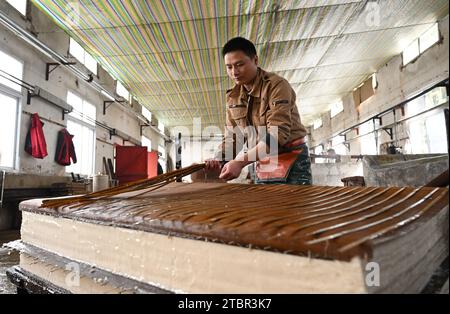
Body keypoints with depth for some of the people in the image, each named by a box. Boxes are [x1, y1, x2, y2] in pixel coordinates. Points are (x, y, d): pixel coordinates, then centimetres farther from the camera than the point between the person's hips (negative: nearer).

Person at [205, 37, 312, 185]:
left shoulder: (277, 85, -15)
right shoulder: (232, 97, 4)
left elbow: (278, 133, -26)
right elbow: (232, 136, 5)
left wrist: (241, 162, -33)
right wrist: (219, 159, -15)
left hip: (291, 161, -5)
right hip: (263, 164, 6)